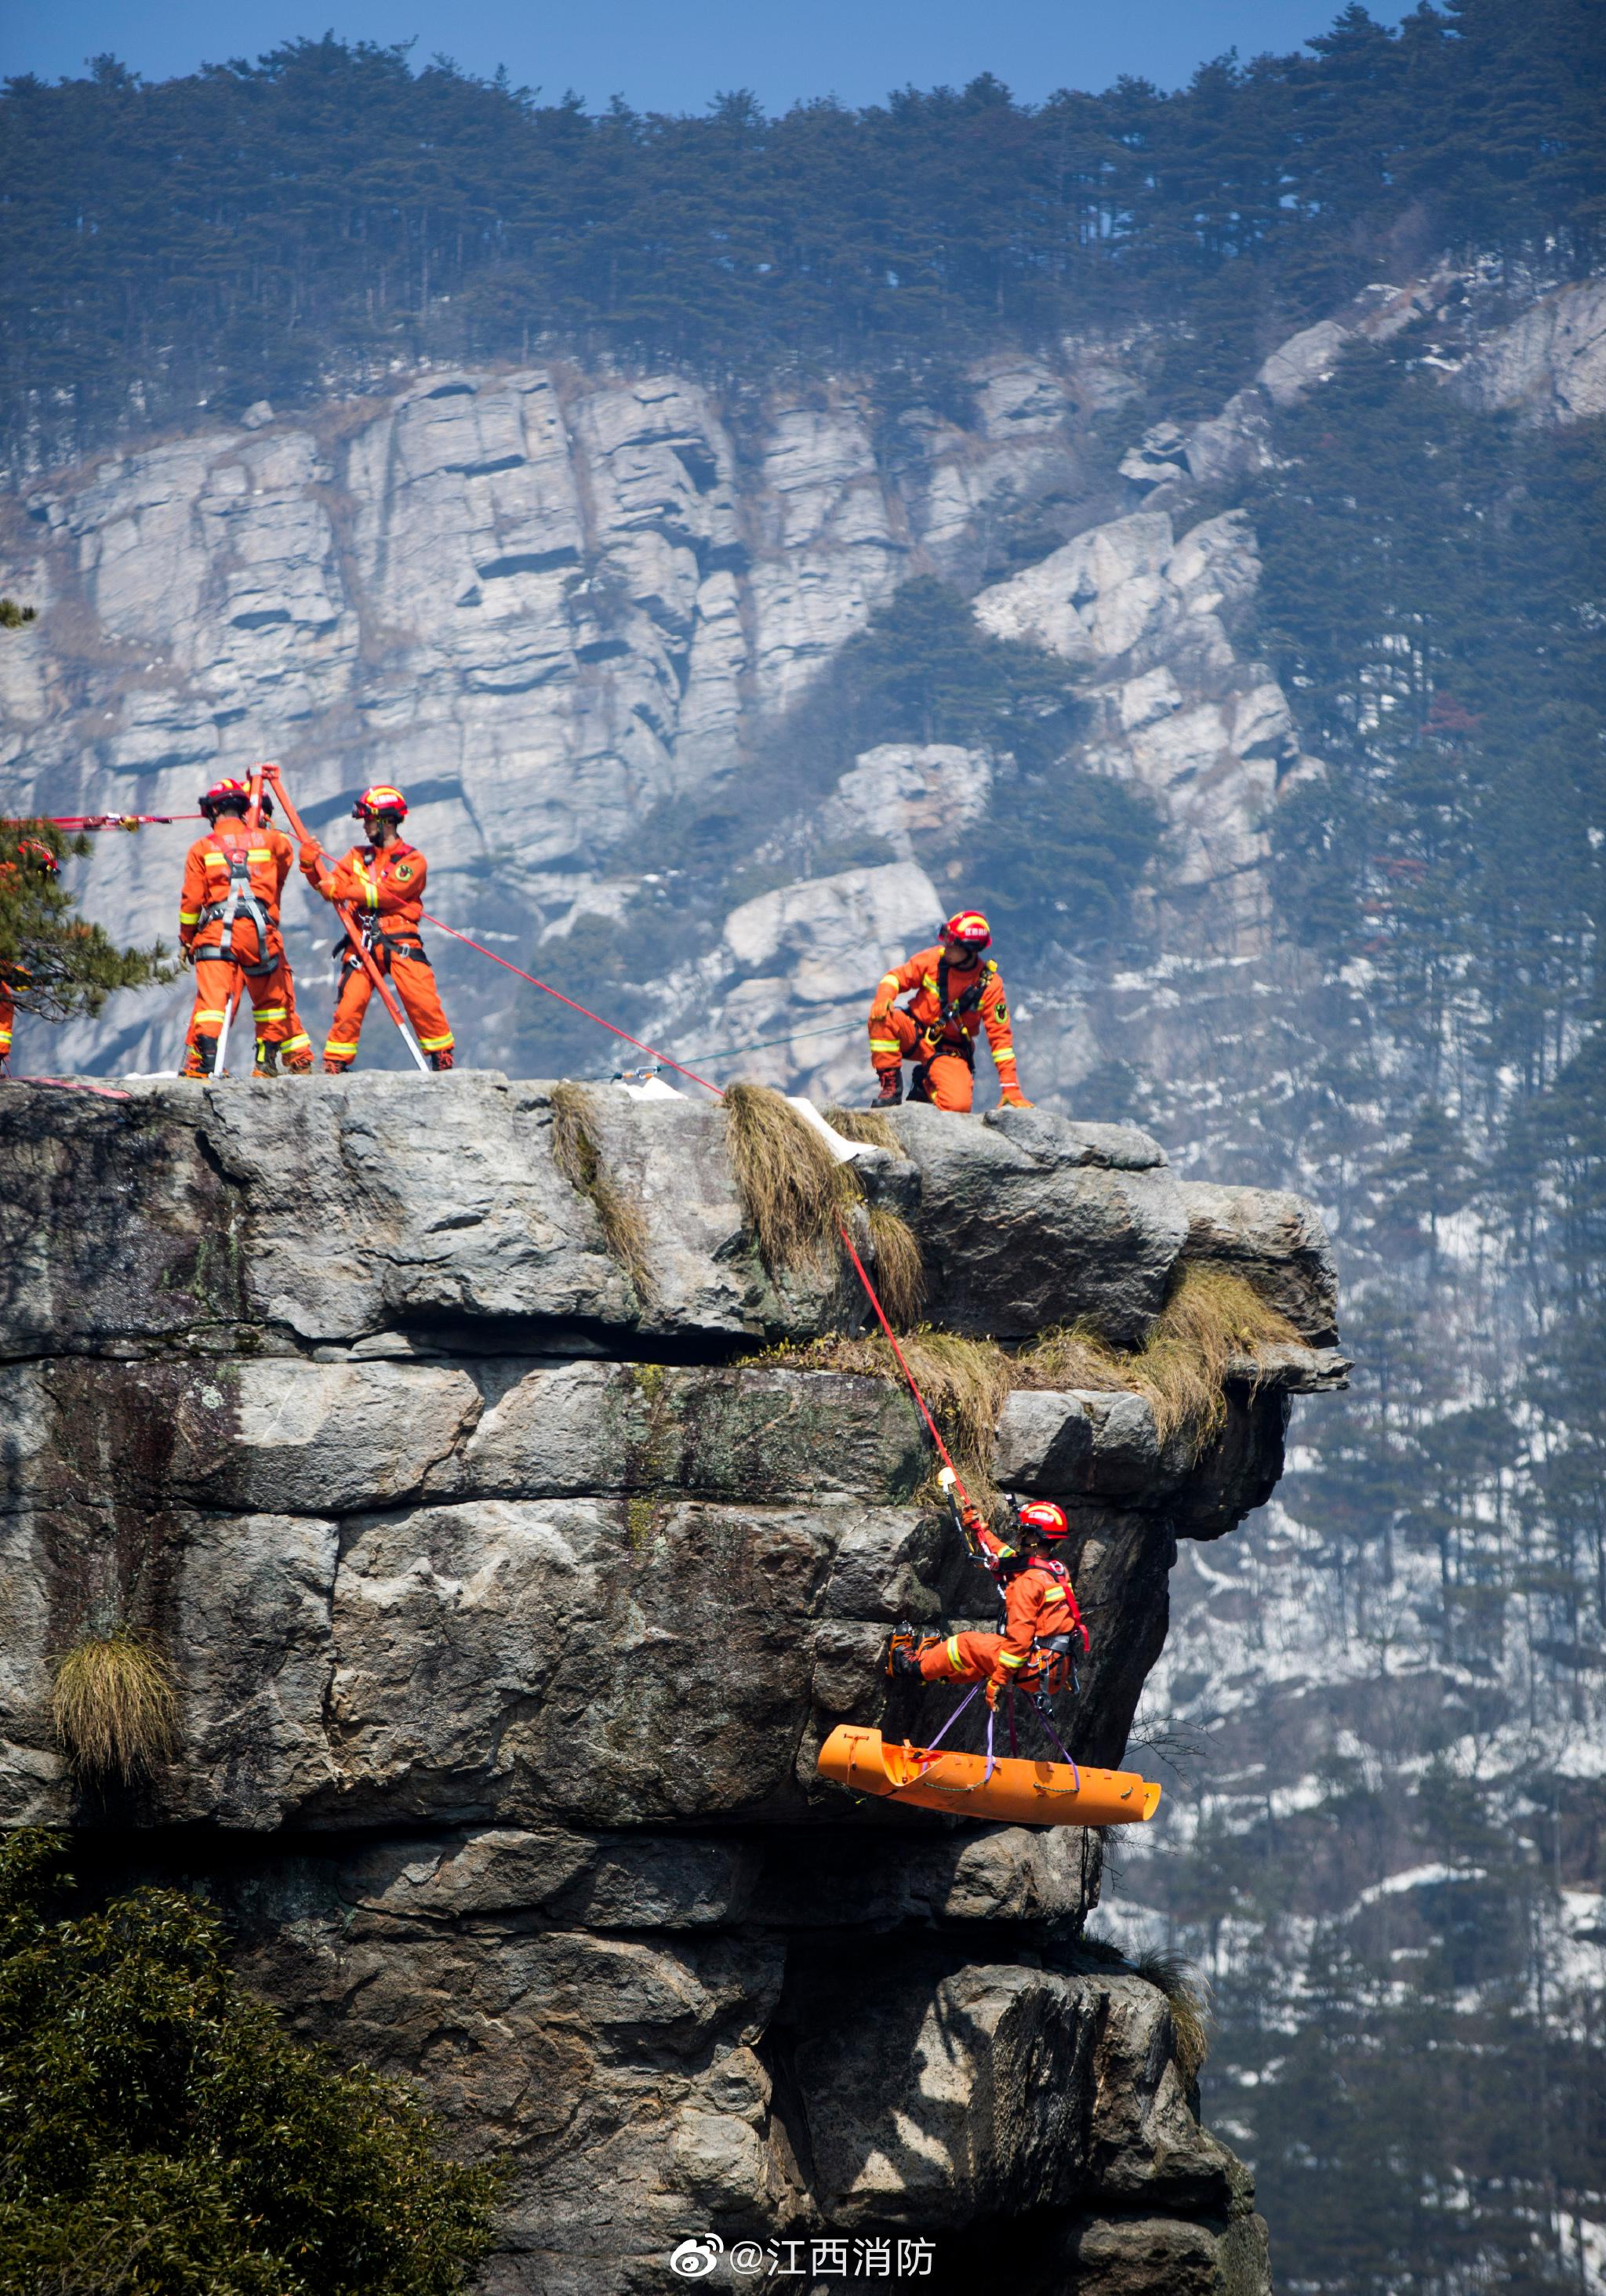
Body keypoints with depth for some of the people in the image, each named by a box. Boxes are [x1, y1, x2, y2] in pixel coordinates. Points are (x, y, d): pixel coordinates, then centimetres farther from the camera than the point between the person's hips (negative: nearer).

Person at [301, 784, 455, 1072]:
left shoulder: (412, 860, 1)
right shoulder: (358, 856, 18)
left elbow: (387, 893, -13)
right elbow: (330, 885, 10)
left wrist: (343, 891, -17)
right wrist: (312, 864, -7)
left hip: (399, 942, -4)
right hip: (362, 942, 4)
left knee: (422, 1002, -12)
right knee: (349, 1004, -6)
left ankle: (442, 1059, -1)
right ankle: (334, 1064, 2)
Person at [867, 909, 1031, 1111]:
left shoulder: (989, 984, -14)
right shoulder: (934, 959, -10)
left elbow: (1000, 1037, -11)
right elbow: (898, 976, -1)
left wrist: (1011, 1090, -13)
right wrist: (884, 996, -27)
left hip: (948, 1050, 0)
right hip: (915, 1034, 0)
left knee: (959, 1104, -26)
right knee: (882, 1017, -32)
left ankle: (926, 1084, 11)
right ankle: (891, 1084, -15)